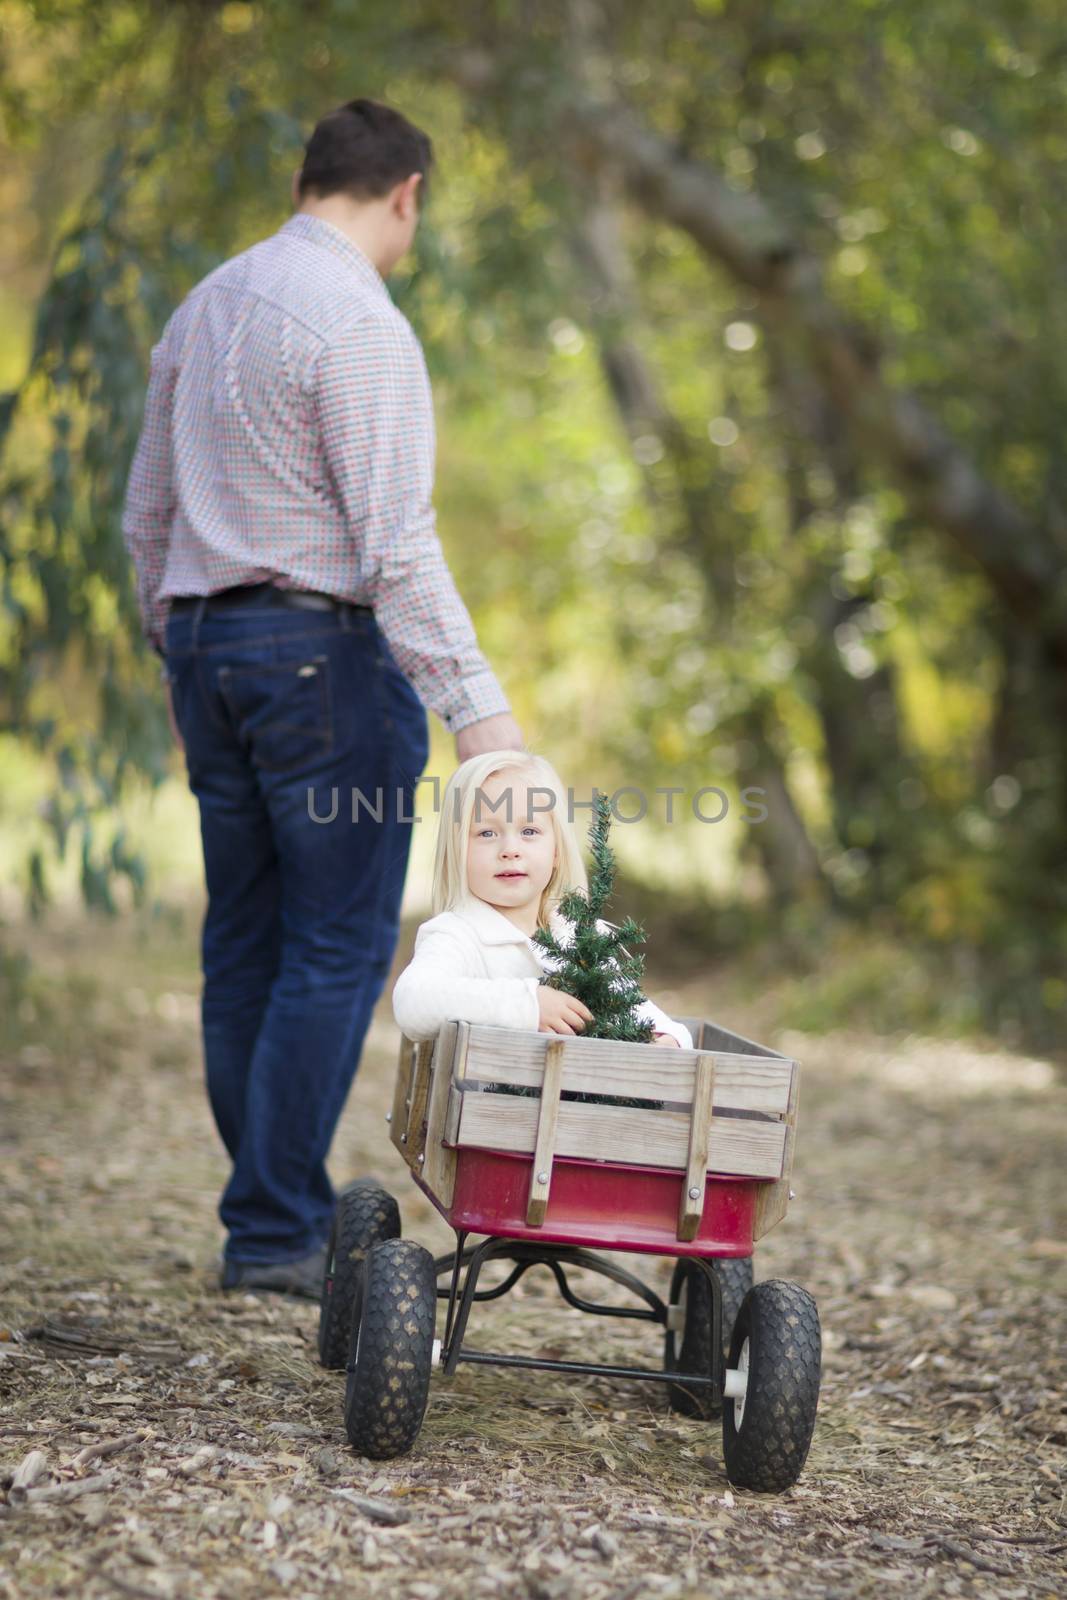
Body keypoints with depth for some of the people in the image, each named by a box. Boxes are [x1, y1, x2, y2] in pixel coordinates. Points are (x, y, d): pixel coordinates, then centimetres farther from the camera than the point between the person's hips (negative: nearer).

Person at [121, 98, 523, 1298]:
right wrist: (472, 701, -21)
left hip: (205, 639, 9)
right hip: (325, 647, -8)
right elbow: (395, 539, -20)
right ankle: (274, 1229, -7)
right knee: (338, 947, -5)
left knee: (243, 943, 10)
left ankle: (277, 1208, 15)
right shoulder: (359, 323, -12)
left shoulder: (204, 307, 14)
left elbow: (147, 511, 20)